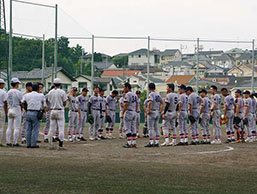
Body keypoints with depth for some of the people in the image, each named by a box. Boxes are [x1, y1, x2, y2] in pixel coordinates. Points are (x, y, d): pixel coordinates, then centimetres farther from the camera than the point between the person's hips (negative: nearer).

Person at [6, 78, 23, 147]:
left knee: (9, 127, 8)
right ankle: (15, 142, -6)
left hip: (10, 110, 7)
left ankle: (8, 142, 7)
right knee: (16, 127, -4)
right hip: (17, 109, -7)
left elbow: (8, 102, 13)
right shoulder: (18, 92, -12)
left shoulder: (8, 92, 9)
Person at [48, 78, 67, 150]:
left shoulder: (50, 92, 6)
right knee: (61, 128, -3)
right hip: (60, 111, -5)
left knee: (51, 129, 6)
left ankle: (51, 145, 5)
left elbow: (50, 101, 9)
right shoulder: (62, 92, -7)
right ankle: (60, 145, -9)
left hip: (52, 111, 5)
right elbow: (64, 104, -5)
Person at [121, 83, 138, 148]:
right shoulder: (134, 95, 14)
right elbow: (136, 105, 17)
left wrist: (122, 113, -18)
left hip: (128, 112, -8)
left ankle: (129, 143, -10)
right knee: (133, 128, 9)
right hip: (134, 112, 8)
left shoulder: (127, 94, -12)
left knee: (128, 128, -6)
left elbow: (126, 104, -20)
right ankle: (134, 143, 8)